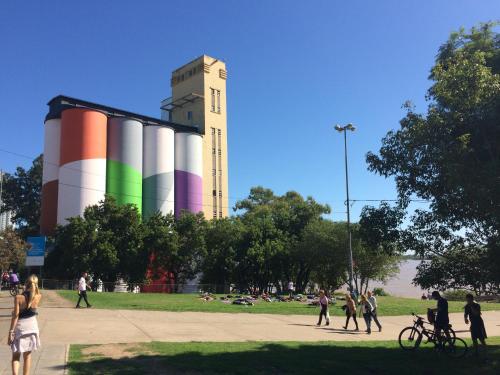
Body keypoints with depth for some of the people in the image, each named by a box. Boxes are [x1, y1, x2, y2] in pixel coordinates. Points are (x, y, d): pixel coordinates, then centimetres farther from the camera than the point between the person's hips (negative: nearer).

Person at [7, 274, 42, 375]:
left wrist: (10, 332, -11)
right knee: (27, 356, 15)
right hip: (32, 327, 2)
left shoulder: (18, 298, -14)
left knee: (16, 356, 8)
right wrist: (34, 287, 8)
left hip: (19, 328, -2)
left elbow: (15, 316, -15)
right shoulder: (38, 297, -7)